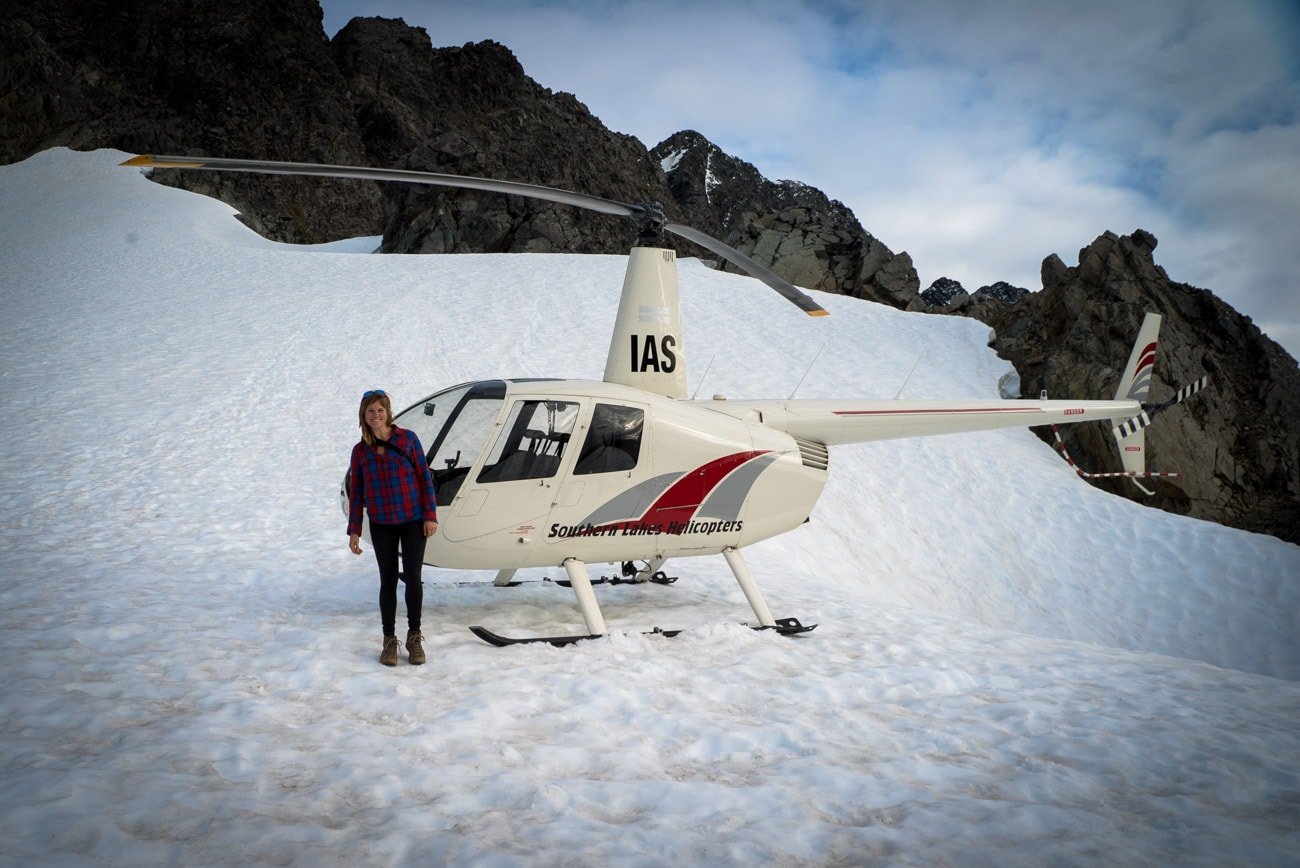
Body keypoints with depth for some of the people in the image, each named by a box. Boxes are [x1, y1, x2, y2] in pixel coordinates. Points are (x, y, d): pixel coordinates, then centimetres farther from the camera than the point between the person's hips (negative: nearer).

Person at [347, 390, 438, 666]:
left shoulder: (407, 438, -3)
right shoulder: (360, 451, 3)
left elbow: (424, 476, -2)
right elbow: (356, 492, 8)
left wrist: (430, 515, -6)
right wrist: (354, 530, 4)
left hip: (413, 520, -2)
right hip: (381, 525, 2)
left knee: (413, 578, -2)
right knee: (388, 580, 5)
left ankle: (414, 637, 15)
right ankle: (389, 640, 17)